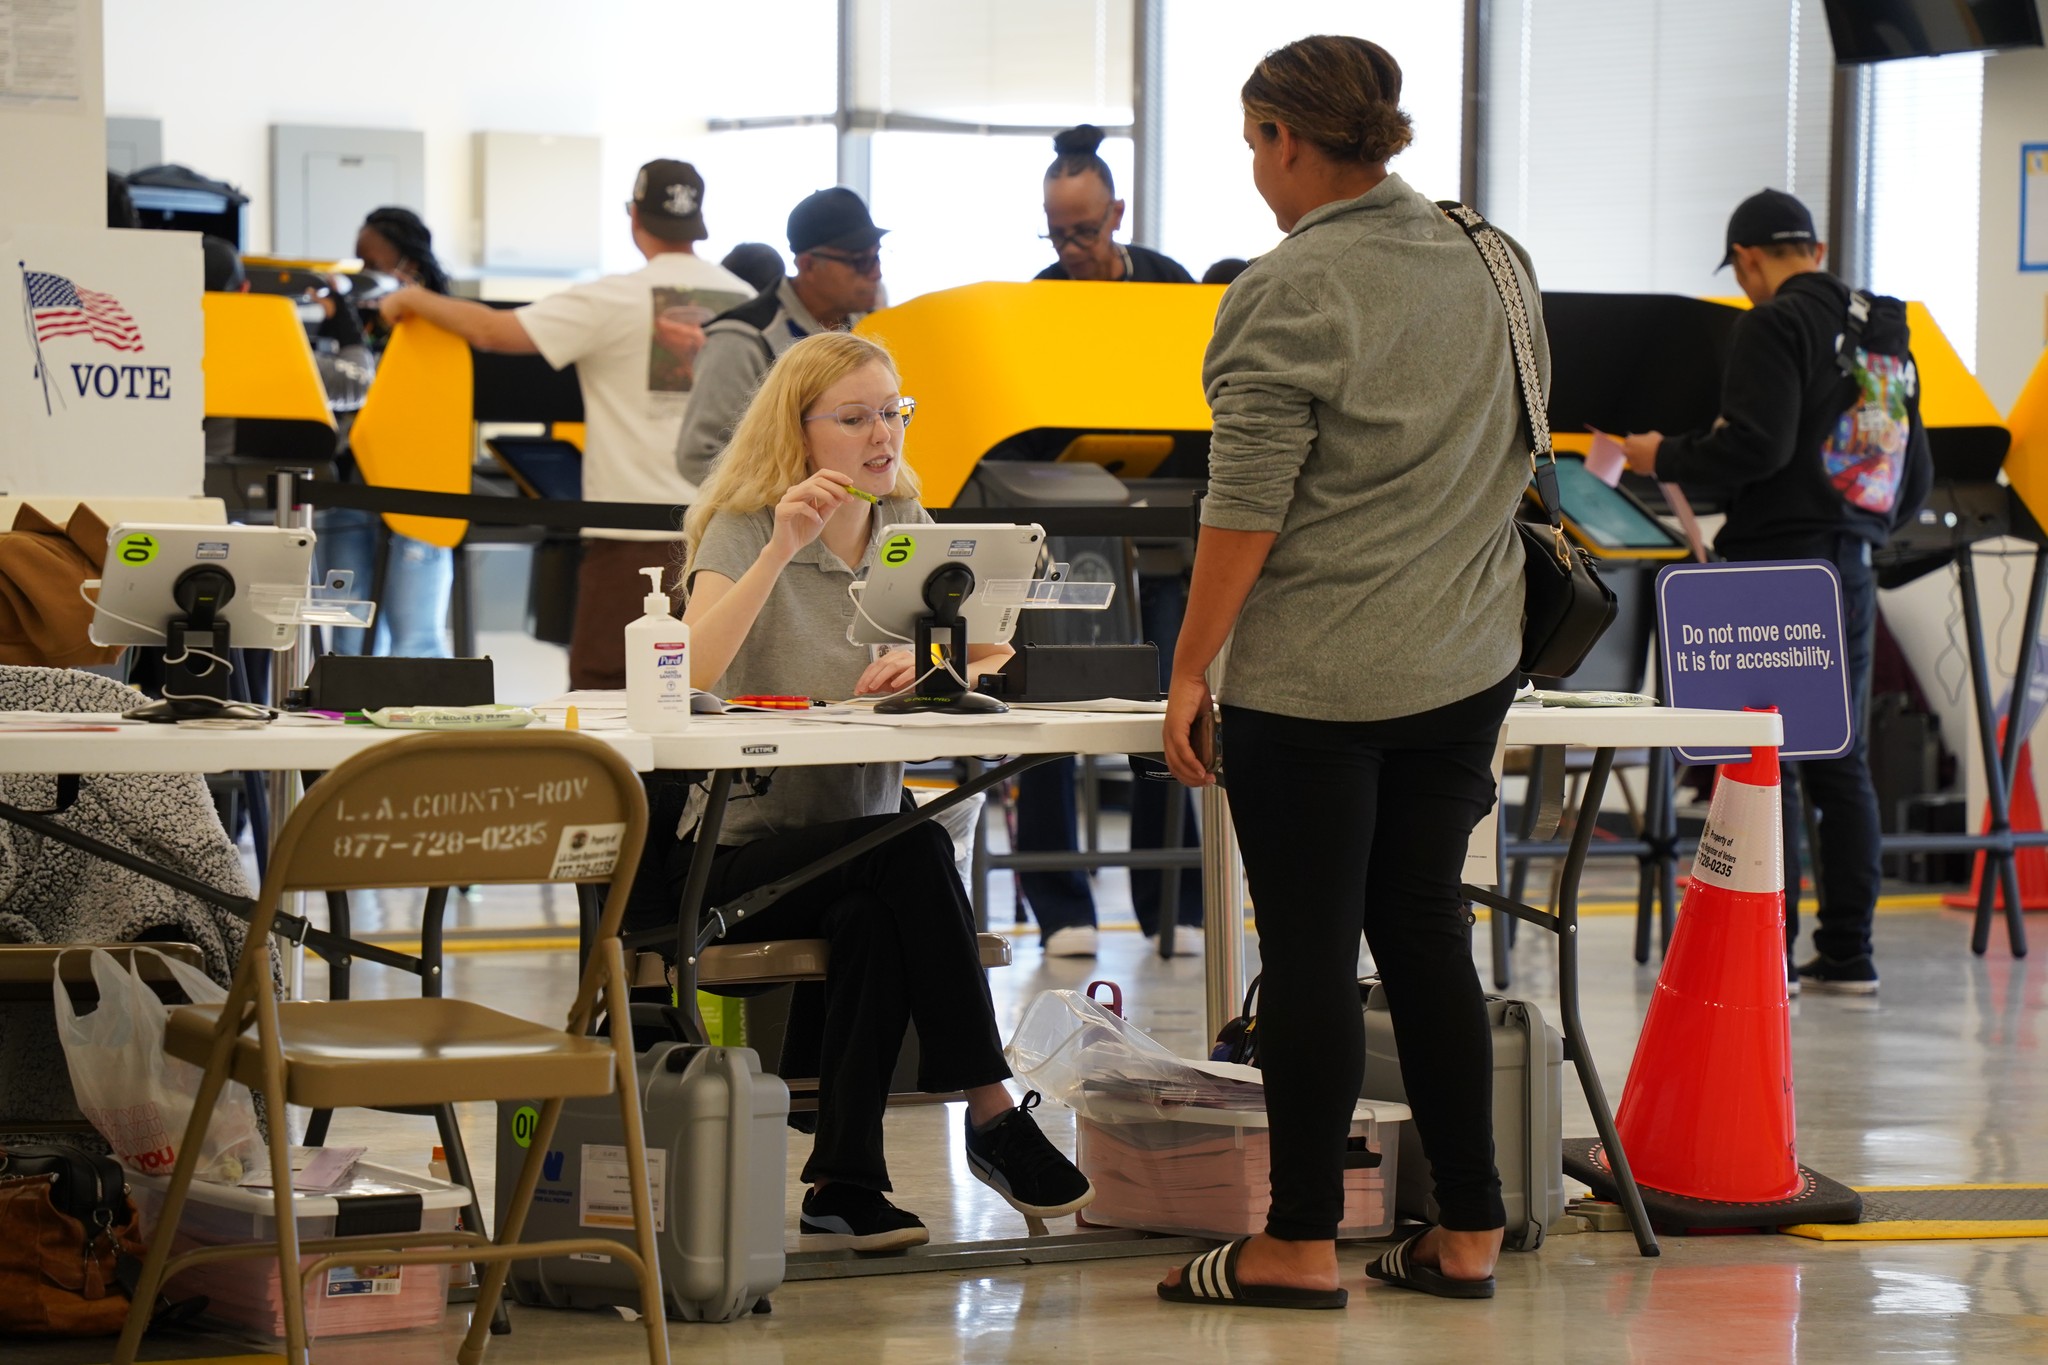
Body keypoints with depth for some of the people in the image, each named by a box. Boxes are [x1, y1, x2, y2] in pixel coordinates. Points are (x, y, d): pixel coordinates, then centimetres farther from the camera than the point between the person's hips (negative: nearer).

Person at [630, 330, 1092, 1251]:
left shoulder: (906, 534, 13)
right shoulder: (743, 530, -5)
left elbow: (996, 652, 5)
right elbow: (690, 674, -23)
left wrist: (928, 667, -16)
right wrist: (782, 549, -29)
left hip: (857, 853, 4)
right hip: (735, 855, -4)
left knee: (876, 918, -33)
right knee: (912, 848, -33)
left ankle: (844, 1188, -31)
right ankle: (991, 1115, -28)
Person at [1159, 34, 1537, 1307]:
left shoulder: (1290, 293, -14)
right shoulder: (1493, 263, 7)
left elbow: (1248, 509, -16)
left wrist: (1190, 666, -10)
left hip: (1315, 678, -7)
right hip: (1468, 665, 7)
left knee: (1310, 950, 1)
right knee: (1427, 931, 13)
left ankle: (1302, 1242, 7)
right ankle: (1469, 1234, 15)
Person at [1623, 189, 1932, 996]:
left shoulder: (1773, 325, -10)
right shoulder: (1885, 334, 15)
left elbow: (1757, 444, -20)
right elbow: (1917, 473, 18)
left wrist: (1665, 459, -4)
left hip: (1780, 565, -8)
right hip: (1853, 570, 8)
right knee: (1841, 764, 12)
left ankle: (1769, 952, -6)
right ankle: (1848, 953, 13)